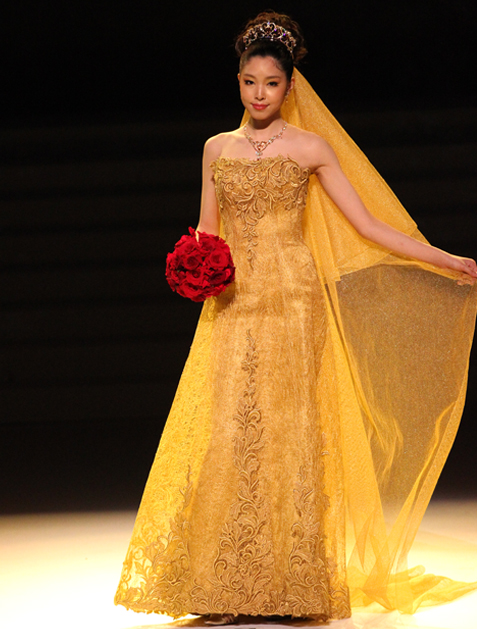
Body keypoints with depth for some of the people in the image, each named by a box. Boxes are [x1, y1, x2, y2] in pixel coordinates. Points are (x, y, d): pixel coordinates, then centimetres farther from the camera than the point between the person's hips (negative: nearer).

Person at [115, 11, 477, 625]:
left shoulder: (312, 148, 4)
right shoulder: (218, 148, 13)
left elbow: (367, 224, 3)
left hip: (293, 302, -2)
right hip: (234, 304, 2)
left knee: (287, 432, -5)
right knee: (228, 432, -6)